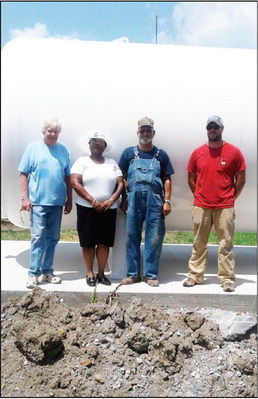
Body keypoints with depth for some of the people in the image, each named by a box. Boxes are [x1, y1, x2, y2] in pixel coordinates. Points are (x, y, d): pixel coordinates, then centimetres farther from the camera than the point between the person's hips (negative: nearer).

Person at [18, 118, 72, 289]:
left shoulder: (64, 150, 8)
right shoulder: (33, 147, 0)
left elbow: (68, 177, 11)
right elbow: (23, 175, -2)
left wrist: (69, 200, 9)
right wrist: (25, 198, -8)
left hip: (57, 202, 4)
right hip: (38, 201, -4)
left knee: (53, 238, 10)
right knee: (38, 237, -4)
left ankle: (47, 272, 22)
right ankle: (33, 274, 5)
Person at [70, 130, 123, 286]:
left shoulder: (112, 163, 12)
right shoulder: (82, 161, 2)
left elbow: (120, 183, 6)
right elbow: (75, 183, -10)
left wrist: (111, 200, -11)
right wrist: (93, 201, -16)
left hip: (108, 209, 2)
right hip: (87, 208, -2)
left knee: (104, 242, 4)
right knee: (88, 242, 3)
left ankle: (101, 273, 16)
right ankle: (89, 273, 17)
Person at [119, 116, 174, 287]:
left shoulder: (161, 154, 10)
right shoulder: (129, 153, 9)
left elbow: (167, 179, 9)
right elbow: (122, 178, 9)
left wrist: (167, 201, -1)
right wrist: (123, 200, 3)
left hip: (155, 200, 0)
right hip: (134, 199, 0)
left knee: (154, 239, 1)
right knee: (132, 237, 5)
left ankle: (150, 274, 13)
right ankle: (133, 273, 17)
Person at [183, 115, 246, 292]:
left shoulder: (234, 152, -2)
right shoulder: (197, 153, 4)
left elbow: (241, 179, 3)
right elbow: (191, 179, 12)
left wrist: (231, 199, 4)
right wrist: (200, 197, 9)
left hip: (225, 208, -2)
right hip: (201, 207, 2)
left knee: (226, 245, 3)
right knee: (199, 244, 10)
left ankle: (227, 278, 13)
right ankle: (195, 275, 20)